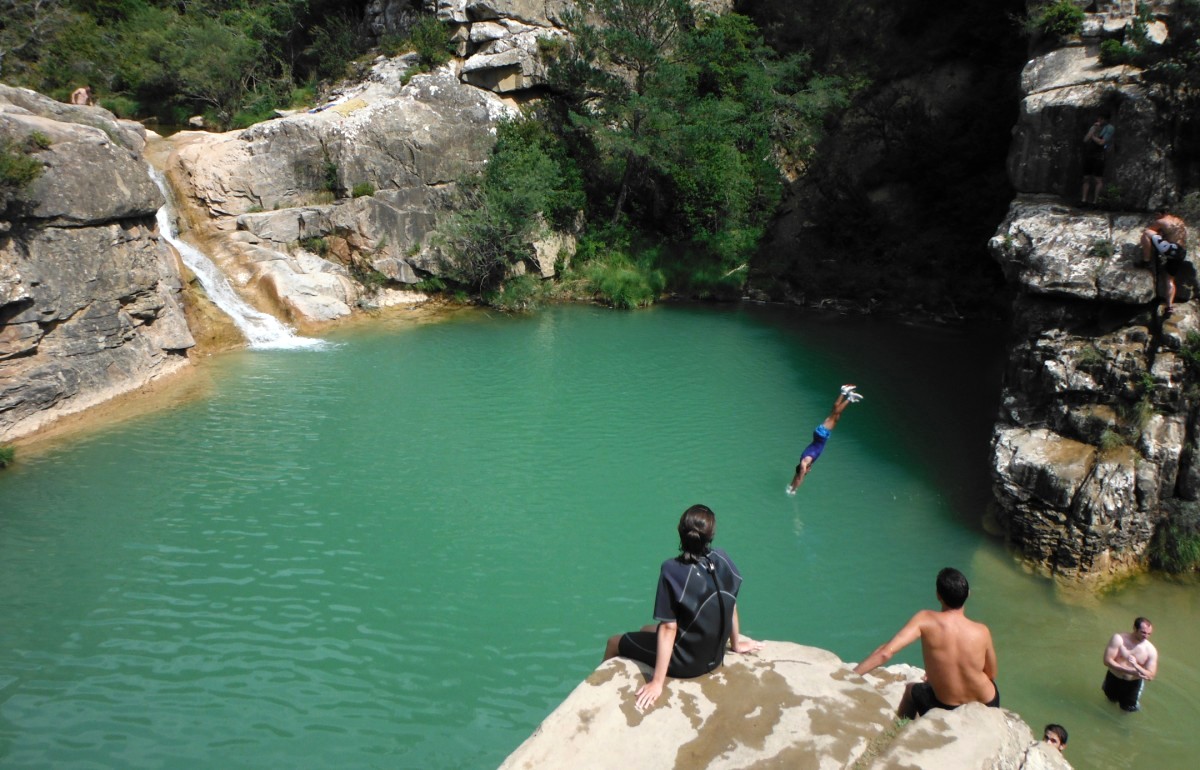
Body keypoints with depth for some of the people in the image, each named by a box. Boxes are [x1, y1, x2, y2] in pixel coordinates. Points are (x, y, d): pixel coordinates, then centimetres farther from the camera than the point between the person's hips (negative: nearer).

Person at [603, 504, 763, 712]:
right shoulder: (722, 559, -11)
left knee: (614, 643, 17)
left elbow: (669, 628, -24)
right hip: (715, 657, 6)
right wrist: (735, 643, 18)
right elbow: (731, 604, 1)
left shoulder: (673, 570, -26)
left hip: (683, 663, -6)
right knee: (646, 631, 31)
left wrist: (657, 683, -20)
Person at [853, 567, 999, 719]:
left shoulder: (925, 620, -22)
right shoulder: (981, 631, -18)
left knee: (911, 689, 32)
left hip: (947, 710, -1)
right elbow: (991, 674, -1)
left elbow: (886, 652, -29)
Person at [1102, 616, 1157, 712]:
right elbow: (1107, 660, -25)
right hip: (1114, 677, 1)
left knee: (1128, 707, 0)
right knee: (1112, 699, 21)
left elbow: (1150, 676, -20)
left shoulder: (1151, 650, -21)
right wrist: (1129, 671, -33)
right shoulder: (1119, 638, -24)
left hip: (1133, 682, -1)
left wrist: (1135, 666, -38)